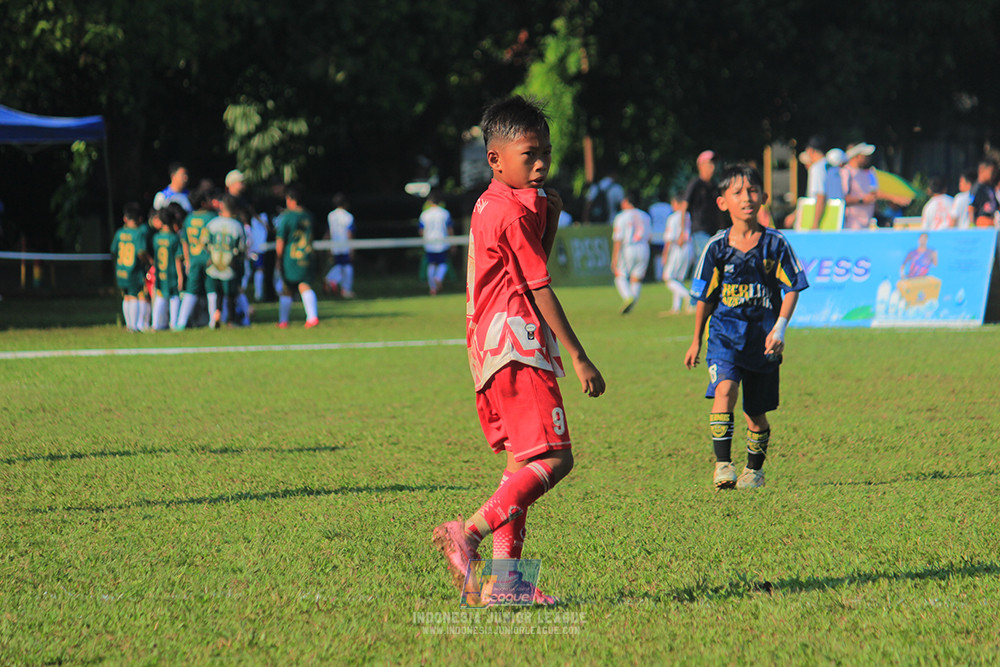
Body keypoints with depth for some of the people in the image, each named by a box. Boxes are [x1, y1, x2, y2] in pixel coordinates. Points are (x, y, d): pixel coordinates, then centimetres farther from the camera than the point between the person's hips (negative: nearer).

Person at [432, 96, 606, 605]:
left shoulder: (489, 206, 18)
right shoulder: (514, 212, -12)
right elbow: (540, 288, -13)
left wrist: (549, 218, 10)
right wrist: (579, 357, -11)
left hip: (491, 350, 10)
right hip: (517, 345, -10)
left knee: (522, 462, 11)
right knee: (553, 458, -14)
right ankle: (466, 534, -22)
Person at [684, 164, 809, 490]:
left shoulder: (775, 244, -1)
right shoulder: (717, 247, 0)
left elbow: (791, 289, 3)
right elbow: (705, 297, 10)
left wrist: (780, 327, -12)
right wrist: (696, 341, 14)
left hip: (762, 337, 1)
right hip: (724, 332, -1)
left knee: (756, 411, 7)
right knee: (724, 389, -25)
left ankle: (754, 469, 28)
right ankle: (723, 463, -22)